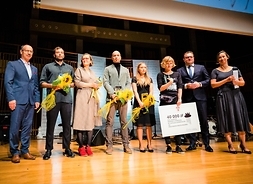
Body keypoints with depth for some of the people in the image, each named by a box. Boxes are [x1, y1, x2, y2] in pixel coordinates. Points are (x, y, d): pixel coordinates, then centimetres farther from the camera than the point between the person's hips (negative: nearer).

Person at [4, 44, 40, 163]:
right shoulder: (12, 64, 6)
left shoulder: (34, 69, 21)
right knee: (15, 127, -2)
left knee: (27, 127, 6)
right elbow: (8, 82, -4)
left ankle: (25, 150, 15)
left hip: (31, 101, 5)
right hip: (18, 100, -4)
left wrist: (37, 99, 7)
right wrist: (11, 98, -13)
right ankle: (14, 152, 9)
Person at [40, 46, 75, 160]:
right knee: (50, 124, 2)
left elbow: (75, 83, 16)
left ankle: (67, 148, 13)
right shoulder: (47, 67, 12)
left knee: (67, 124, 4)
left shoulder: (69, 68, 19)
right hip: (53, 99, -2)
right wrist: (51, 85, -12)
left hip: (66, 99, 2)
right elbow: (42, 83, 6)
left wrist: (68, 84, -4)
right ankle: (48, 149, 11)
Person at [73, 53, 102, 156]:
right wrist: (90, 85, -5)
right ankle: (81, 147, -1)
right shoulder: (79, 70, 7)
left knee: (91, 121, 0)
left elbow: (98, 84, 19)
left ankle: (88, 146, 5)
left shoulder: (92, 72, 24)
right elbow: (77, 83, -6)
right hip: (82, 97, -5)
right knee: (81, 121, -8)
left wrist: (96, 86, -3)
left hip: (92, 98, 5)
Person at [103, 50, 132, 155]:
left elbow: (128, 83, 14)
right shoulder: (108, 69, 14)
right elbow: (105, 82, 2)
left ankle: (126, 145, 5)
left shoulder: (125, 70, 23)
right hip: (112, 97, -2)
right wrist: (112, 93, -12)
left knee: (124, 122, 2)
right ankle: (109, 145, -1)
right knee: (110, 122, -5)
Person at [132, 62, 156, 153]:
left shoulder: (149, 79, 16)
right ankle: (141, 145, 2)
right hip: (139, 103, -3)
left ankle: (149, 144, 6)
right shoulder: (135, 79, 7)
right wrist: (140, 102, -17)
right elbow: (135, 91, -4)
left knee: (149, 124, 0)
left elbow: (151, 91, 7)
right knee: (140, 124, -3)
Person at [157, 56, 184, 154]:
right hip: (165, 102, -1)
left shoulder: (177, 74, 14)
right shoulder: (160, 75, 9)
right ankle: (168, 145, 8)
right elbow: (161, 88, -2)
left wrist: (179, 99, -7)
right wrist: (170, 82, -14)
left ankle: (178, 145, 7)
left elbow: (180, 88, 5)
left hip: (176, 101, 1)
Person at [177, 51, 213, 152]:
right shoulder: (179, 70, 11)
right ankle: (192, 143, 12)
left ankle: (207, 144, 12)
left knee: (204, 120, 2)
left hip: (200, 97, 0)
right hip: (187, 98, 0)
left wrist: (199, 84, -9)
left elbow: (208, 80, 7)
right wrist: (186, 86, -13)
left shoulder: (201, 67, 14)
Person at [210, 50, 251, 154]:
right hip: (223, 97, -2)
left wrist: (236, 81, -10)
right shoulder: (215, 71, 6)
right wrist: (226, 80, -12)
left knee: (240, 119, 0)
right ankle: (230, 145, 5)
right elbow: (213, 85, -5)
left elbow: (243, 83, 12)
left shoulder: (235, 69, 13)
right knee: (227, 121, -2)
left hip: (236, 96, 3)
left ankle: (243, 144, 10)